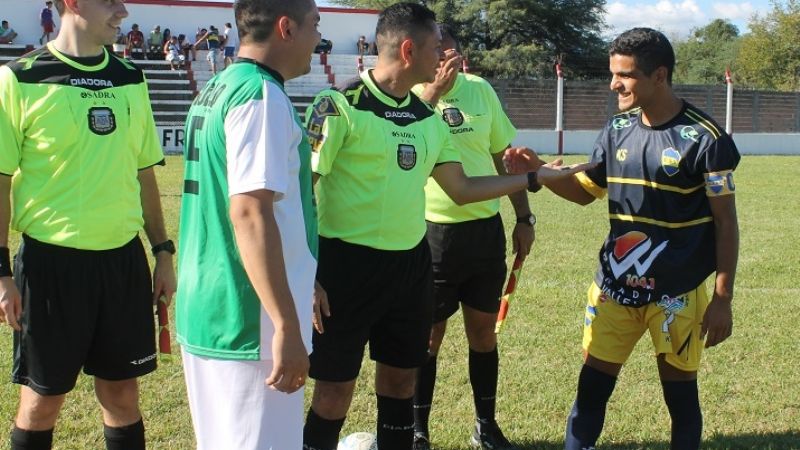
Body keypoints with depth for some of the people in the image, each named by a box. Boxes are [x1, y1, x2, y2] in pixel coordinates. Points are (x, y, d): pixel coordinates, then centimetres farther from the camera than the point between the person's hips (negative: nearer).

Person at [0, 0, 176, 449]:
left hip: (123, 259, 4)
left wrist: (163, 251, 11)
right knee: (43, 399, 8)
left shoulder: (131, 80, 8)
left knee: (122, 393, 11)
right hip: (52, 260, -4)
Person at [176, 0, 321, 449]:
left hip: (207, 310, 9)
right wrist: (288, 326, -24)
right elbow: (249, 213, -24)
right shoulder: (262, 96, -16)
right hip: (246, 321, -9)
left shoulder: (216, 90, 12)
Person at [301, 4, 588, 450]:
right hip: (348, 265, -7)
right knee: (336, 387, 1)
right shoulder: (340, 105, -13)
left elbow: (462, 188, 15)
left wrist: (536, 176, 13)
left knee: (401, 377, 16)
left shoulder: (428, 118, 9)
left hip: (411, 264, 7)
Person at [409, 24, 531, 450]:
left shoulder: (481, 90, 5)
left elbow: (504, 156, 13)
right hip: (432, 232, -4)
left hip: (486, 228, 4)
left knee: (483, 330, 14)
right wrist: (431, 91, -27)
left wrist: (523, 218, 11)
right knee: (428, 334, 7)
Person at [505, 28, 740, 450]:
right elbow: (585, 191, 15)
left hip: (677, 291, -4)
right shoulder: (617, 130, 4)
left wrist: (722, 297, -10)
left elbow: (725, 221, -9)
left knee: (680, 392, 8)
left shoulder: (704, 138, -12)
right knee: (593, 382, 8)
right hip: (615, 285, 5)